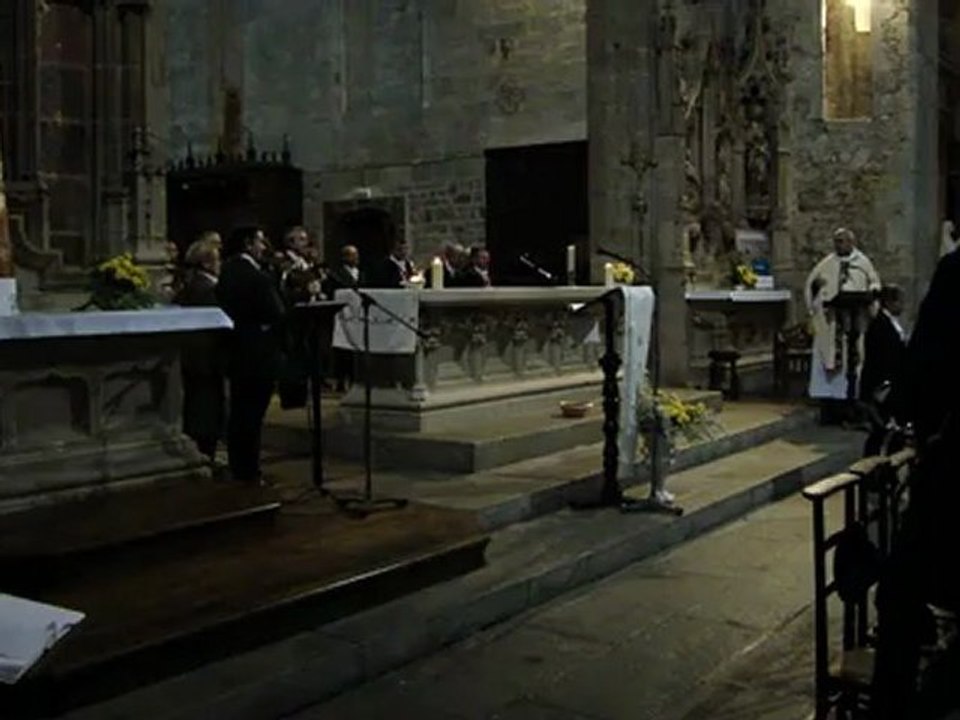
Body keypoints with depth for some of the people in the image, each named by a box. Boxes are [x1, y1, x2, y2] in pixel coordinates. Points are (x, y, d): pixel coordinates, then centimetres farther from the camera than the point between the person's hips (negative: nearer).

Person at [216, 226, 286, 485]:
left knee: (239, 414, 15)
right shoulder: (257, 277, -19)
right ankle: (248, 473, 7)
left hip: (237, 354, 9)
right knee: (252, 416, 0)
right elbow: (276, 315, -18)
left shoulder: (228, 272, 8)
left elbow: (225, 309, 11)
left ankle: (239, 469, 25)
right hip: (259, 356, -9)